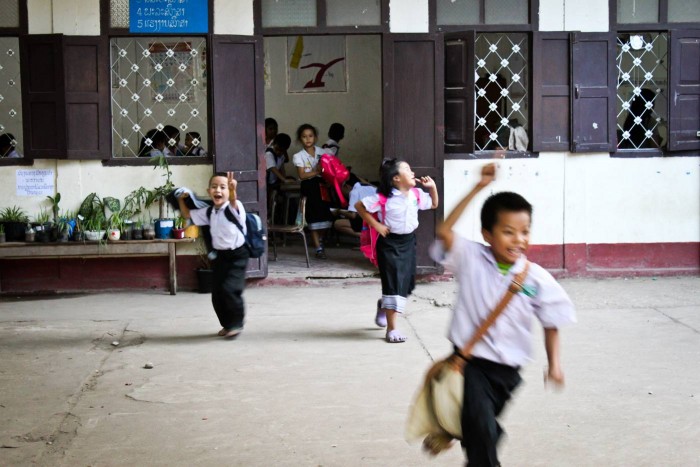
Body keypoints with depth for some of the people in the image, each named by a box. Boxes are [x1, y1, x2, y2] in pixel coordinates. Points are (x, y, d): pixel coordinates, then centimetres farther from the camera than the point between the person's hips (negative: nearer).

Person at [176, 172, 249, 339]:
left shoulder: (234, 208, -15)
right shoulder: (209, 212, 6)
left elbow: (233, 202, -42)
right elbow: (187, 214, 22)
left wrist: (232, 190, -64)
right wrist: (181, 200, 6)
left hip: (237, 255, -7)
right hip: (220, 255, 7)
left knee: (230, 288, -19)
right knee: (216, 292, 6)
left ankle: (237, 323, 0)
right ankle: (227, 324, 26)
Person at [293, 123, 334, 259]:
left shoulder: (321, 152, 7)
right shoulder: (299, 156, -2)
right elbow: (302, 175, -10)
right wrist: (316, 172, -21)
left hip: (321, 184, 4)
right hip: (309, 187, -4)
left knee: (324, 215, 7)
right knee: (314, 218, -4)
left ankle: (319, 241, 32)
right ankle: (319, 248, 2)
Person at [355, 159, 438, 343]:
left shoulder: (416, 194, 2)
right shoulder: (384, 197, -17)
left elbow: (434, 204, 18)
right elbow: (359, 206, -12)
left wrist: (433, 187, 2)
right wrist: (375, 224, -12)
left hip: (408, 242, 6)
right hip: (390, 243, -6)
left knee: (407, 283, 13)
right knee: (393, 284, -5)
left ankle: (384, 306, 44)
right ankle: (391, 329, 3)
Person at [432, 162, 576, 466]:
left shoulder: (537, 279, -6)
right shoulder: (472, 260, -9)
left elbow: (551, 324, 3)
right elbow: (444, 231, -22)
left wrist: (554, 364, -9)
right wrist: (479, 188, -25)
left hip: (507, 370, 3)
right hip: (470, 363, -3)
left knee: (481, 430, 20)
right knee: (482, 429, -17)